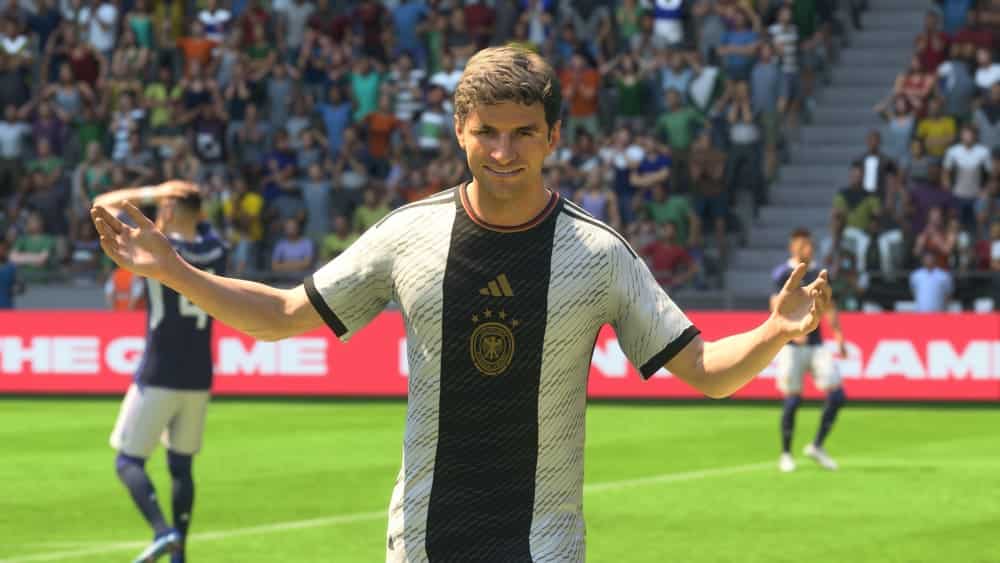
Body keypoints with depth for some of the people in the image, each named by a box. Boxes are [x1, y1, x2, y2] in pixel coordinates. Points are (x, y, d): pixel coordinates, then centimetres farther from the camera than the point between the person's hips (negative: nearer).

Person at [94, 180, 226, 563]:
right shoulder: (216, 249, 2)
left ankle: (163, 531, -20)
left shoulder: (156, 248, -12)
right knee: (181, 465, 15)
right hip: (199, 378, 5)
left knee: (129, 461, 0)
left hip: (158, 376, -5)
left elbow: (103, 205, -2)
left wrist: (151, 193, 3)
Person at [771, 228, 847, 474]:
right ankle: (785, 454, 11)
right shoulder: (784, 274, -5)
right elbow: (777, 307, -14)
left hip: (816, 344, 5)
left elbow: (829, 307, 18)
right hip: (791, 346, -5)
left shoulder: (818, 274, 11)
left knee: (837, 395, -6)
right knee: (792, 400, -5)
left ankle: (817, 446, 9)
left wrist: (839, 335, 6)